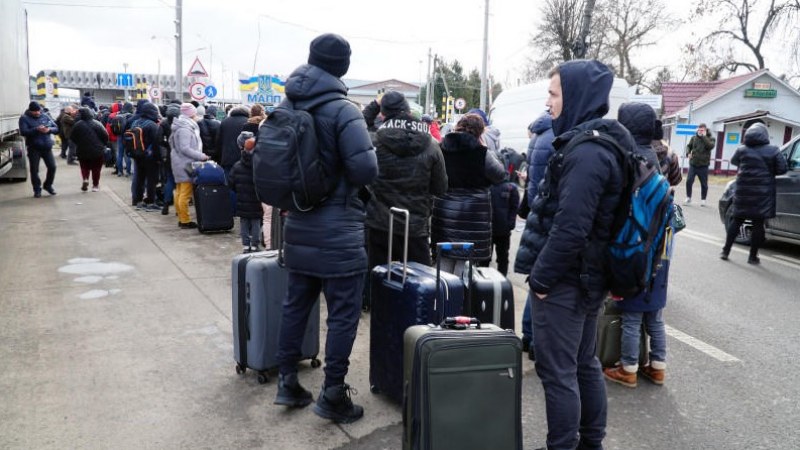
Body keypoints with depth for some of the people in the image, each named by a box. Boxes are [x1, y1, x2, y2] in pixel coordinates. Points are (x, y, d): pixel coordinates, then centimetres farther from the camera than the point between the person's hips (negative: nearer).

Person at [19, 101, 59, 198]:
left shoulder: (45, 117, 9)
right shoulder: (24, 118, -1)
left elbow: (56, 128, 8)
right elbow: (23, 132, -14)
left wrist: (49, 129, -15)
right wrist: (36, 129, -26)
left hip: (47, 147, 3)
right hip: (33, 148, -3)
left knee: (52, 167, 1)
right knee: (34, 169, 0)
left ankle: (48, 185, 22)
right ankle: (37, 189, 13)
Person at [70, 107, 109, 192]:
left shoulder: (77, 125, -7)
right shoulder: (97, 124, -12)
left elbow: (73, 138, 1)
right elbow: (105, 136, -11)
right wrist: (103, 145, 7)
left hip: (82, 151, 1)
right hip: (97, 151, -1)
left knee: (84, 167, 18)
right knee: (96, 169, 11)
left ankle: (85, 179, -5)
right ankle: (95, 185, 14)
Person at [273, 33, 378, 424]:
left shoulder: (288, 106, 7)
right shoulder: (342, 109, -15)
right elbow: (366, 169, -23)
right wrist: (343, 176, -3)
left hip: (298, 227, 7)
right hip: (338, 232, -7)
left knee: (296, 304, 17)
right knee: (343, 314, 3)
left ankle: (287, 381, 27)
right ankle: (332, 394, 10)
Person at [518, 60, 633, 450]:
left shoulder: (585, 153, -21)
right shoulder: (603, 144, 11)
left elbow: (569, 228, -26)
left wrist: (541, 276, -17)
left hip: (563, 282, -10)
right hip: (589, 277, 10)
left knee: (557, 372, 1)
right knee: (585, 364, 20)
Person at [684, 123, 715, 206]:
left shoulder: (710, 138, 0)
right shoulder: (694, 137, 7)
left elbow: (710, 146, -19)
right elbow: (689, 146, 17)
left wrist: (704, 136, -16)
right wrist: (688, 153, -3)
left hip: (703, 165, -2)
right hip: (693, 164, 2)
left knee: (704, 184, 6)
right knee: (689, 181, -6)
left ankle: (703, 199, 21)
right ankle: (688, 198, 10)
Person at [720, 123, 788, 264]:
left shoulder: (741, 150, 1)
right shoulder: (773, 151, -5)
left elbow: (733, 161, 19)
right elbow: (782, 169, -5)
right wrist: (768, 171, 12)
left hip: (743, 191, 2)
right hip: (762, 193, -2)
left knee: (736, 220, 12)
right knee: (758, 223, 3)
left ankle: (725, 251, 13)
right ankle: (753, 256, 7)